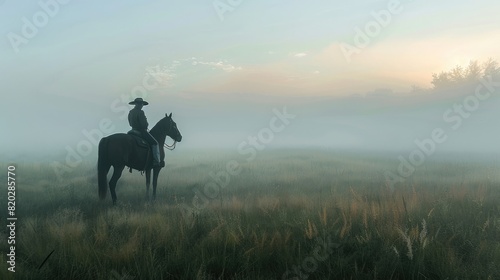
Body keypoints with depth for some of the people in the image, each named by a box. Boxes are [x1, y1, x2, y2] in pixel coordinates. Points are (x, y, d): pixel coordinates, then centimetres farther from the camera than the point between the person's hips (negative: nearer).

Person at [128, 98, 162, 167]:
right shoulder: (140, 112, -18)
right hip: (142, 131, -9)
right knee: (155, 143, -5)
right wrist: (147, 124, 0)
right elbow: (144, 124, -22)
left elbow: (130, 123, 16)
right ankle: (156, 161, -15)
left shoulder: (130, 112, 9)